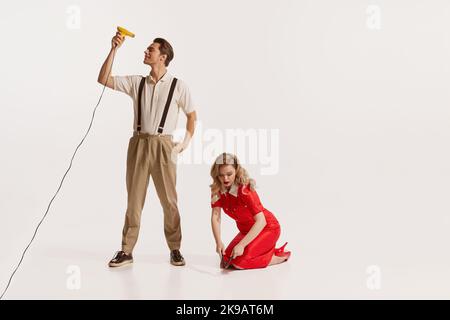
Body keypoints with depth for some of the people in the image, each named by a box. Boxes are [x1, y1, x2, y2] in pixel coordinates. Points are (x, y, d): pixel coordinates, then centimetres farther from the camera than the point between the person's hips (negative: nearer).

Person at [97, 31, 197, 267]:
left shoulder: (178, 86, 3)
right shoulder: (136, 83, 10)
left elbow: (192, 115, 10)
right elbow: (103, 80, 4)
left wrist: (186, 142, 1)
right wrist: (114, 50, 0)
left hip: (163, 146, -2)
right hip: (139, 143, 3)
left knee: (168, 199, 2)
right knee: (134, 199, 6)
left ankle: (175, 249, 15)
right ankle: (126, 251, 13)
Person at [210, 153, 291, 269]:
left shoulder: (244, 190, -29)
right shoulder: (217, 190, -11)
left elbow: (261, 221, -34)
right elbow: (215, 216, -14)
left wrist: (241, 245, -39)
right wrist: (218, 242, -27)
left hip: (267, 227, -7)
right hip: (247, 230, 7)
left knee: (239, 262, -20)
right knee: (226, 261, -3)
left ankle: (279, 255, 0)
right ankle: (267, 250, 15)